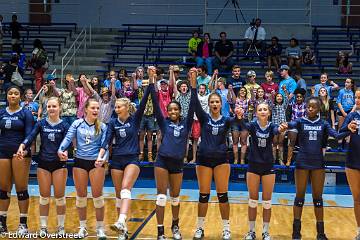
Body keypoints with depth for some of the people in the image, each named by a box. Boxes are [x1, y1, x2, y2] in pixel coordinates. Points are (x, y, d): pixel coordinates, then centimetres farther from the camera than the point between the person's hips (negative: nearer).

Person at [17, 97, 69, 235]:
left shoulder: (64, 125, -1)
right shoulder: (41, 124, 2)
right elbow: (31, 137, -10)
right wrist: (22, 146, -29)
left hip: (59, 164, -1)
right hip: (43, 163, 1)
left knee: (59, 196, 3)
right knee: (44, 196, 6)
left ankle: (61, 226, 16)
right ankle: (43, 227, 16)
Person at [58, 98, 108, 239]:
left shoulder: (102, 127, 1)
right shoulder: (77, 124, -1)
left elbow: (104, 145, -3)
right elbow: (68, 138, -10)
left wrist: (103, 158, -22)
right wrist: (61, 150, -29)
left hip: (96, 163, -1)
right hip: (80, 162, 1)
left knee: (97, 195, 0)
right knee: (81, 195, 9)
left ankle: (100, 228, 13)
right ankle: (82, 227, 23)